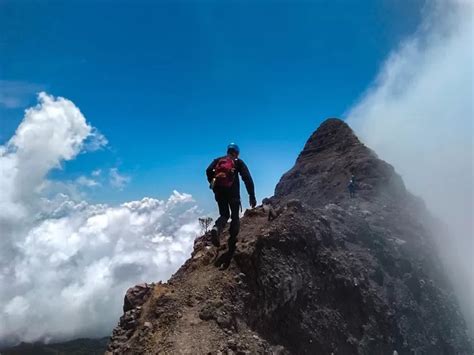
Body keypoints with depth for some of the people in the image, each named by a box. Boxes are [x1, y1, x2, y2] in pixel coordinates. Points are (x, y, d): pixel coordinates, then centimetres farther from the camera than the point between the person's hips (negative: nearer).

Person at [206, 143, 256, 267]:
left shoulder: (218, 160, 19)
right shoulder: (238, 162, 13)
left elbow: (208, 171, -1)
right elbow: (247, 178, -1)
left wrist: (213, 184, 12)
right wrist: (252, 196, -3)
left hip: (219, 191, 3)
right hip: (232, 191, -2)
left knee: (224, 215, 15)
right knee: (235, 217, 11)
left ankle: (216, 229, -17)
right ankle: (232, 242, 0)